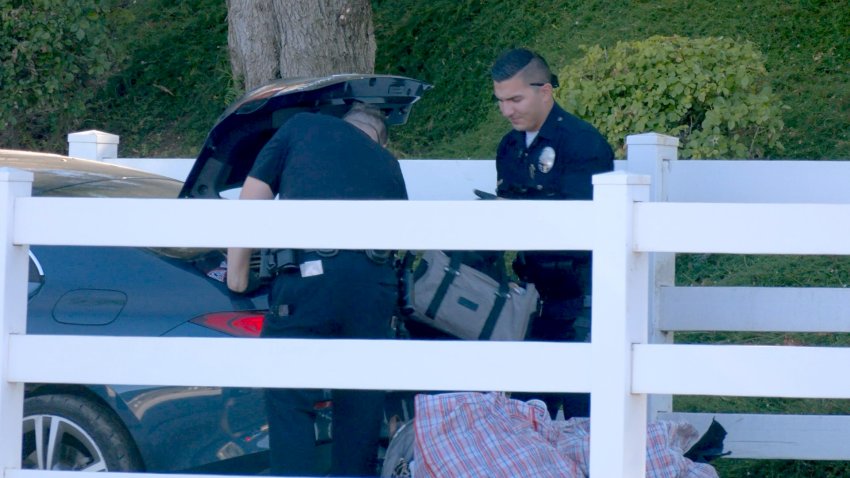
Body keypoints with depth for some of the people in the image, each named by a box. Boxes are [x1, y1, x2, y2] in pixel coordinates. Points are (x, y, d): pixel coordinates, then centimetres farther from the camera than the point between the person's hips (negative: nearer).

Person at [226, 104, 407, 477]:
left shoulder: (303, 127, 20)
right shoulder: (388, 165, 29)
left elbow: (252, 199, 12)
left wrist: (237, 271, 16)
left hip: (309, 275, -4)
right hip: (375, 281, 4)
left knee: (289, 399, 3)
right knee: (361, 400, 17)